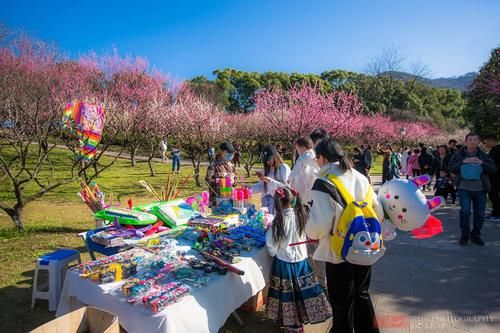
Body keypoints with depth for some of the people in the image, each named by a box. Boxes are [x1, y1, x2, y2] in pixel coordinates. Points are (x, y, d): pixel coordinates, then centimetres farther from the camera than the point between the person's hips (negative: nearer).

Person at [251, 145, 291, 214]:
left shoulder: (284, 168, -4)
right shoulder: (266, 169, 13)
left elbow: (284, 186, -14)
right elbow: (261, 186, 11)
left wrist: (269, 181, -22)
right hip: (266, 200, 5)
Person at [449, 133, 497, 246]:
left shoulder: (483, 155, 7)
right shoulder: (458, 155, 2)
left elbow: (493, 169, 1)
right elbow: (451, 168, -5)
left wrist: (482, 163, -16)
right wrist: (463, 162, -19)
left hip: (480, 189, 3)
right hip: (464, 188, -2)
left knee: (480, 213, 7)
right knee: (465, 211, -10)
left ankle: (475, 235, 23)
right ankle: (464, 234, 7)